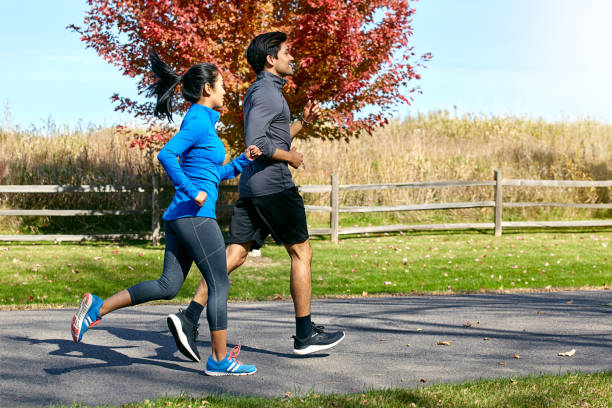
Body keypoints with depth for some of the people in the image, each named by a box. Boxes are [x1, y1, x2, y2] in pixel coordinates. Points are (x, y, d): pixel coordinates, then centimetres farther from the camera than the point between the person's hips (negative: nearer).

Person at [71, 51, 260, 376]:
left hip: (179, 216, 10)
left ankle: (98, 307, 3)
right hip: (195, 216, -10)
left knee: (168, 286, 8)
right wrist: (193, 192, -21)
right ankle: (220, 359, 5)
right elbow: (166, 155, -24)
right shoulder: (200, 121, -10)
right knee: (219, 285, -1)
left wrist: (243, 160, 17)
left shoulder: (200, 121, 20)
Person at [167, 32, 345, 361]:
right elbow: (256, 142, -22)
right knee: (301, 254, 2)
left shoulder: (259, 92, 21)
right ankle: (305, 334, 8)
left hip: (251, 187, 9)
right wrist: (291, 157, -10)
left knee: (234, 255, 2)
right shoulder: (266, 92, -11)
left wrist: (302, 122, 20)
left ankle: (189, 318, -10)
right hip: (274, 185, -9)